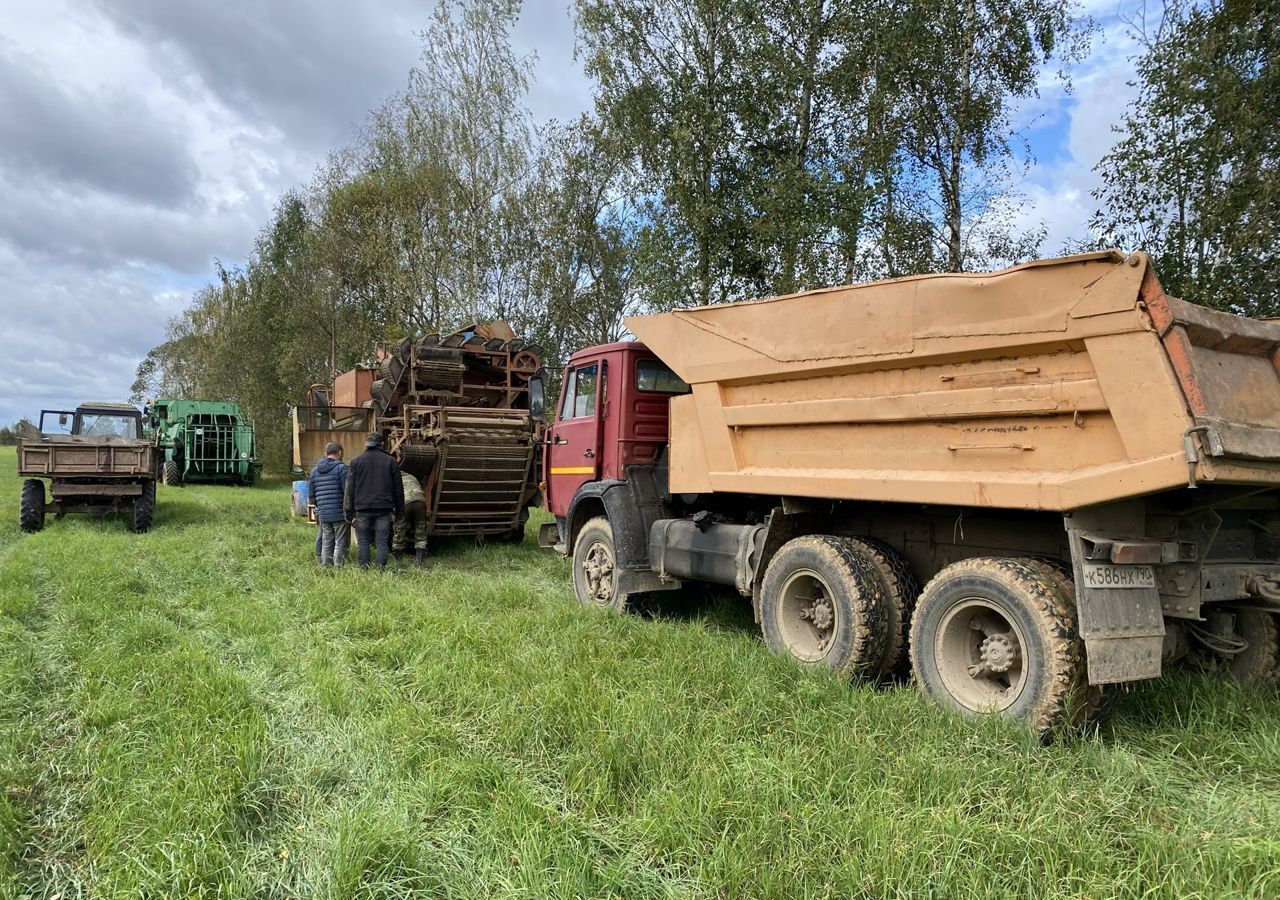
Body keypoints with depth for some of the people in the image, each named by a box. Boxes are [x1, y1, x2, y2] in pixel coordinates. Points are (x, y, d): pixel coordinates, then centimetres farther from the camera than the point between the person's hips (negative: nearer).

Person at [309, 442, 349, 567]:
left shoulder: (314, 470, 13)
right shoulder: (341, 468, -8)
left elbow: (312, 497, 16)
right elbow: (347, 492, -13)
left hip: (323, 515, 6)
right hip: (340, 514, -6)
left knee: (326, 544, 12)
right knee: (340, 544, 0)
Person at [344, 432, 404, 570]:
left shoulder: (356, 461, 5)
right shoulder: (390, 461, 6)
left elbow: (350, 489, 4)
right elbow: (398, 488, 7)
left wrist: (349, 511, 7)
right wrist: (399, 510, 13)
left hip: (362, 508, 0)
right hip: (384, 509, 0)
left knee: (363, 541, 7)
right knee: (382, 542, 2)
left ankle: (363, 567, 4)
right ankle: (381, 568, -1)